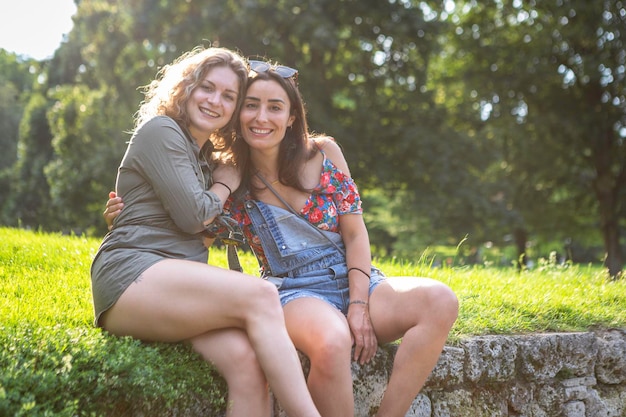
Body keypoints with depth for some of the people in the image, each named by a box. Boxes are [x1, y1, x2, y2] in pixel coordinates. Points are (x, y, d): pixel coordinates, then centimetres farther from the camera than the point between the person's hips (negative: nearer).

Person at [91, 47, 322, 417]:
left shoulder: (207, 159, 28)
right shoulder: (160, 131, 1)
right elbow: (192, 216, -7)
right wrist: (226, 183, 10)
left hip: (180, 288, 7)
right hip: (131, 277, -7)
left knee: (246, 357, -26)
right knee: (261, 295, -29)